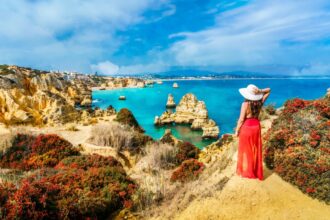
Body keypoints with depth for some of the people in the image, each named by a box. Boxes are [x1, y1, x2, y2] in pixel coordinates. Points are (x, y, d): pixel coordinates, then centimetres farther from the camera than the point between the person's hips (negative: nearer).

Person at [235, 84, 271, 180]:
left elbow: (241, 119, -18)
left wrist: (237, 130, -6)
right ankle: (256, 172, 27)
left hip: (246, 127, -6)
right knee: (256, 150, 16)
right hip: (256, 126, 6)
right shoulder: (260, 102, -3)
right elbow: (268, 90, 11)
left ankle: (246, 172, 20)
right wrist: (260, 91, -9)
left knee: (245, 151, 8)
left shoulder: (245, 104, -20)